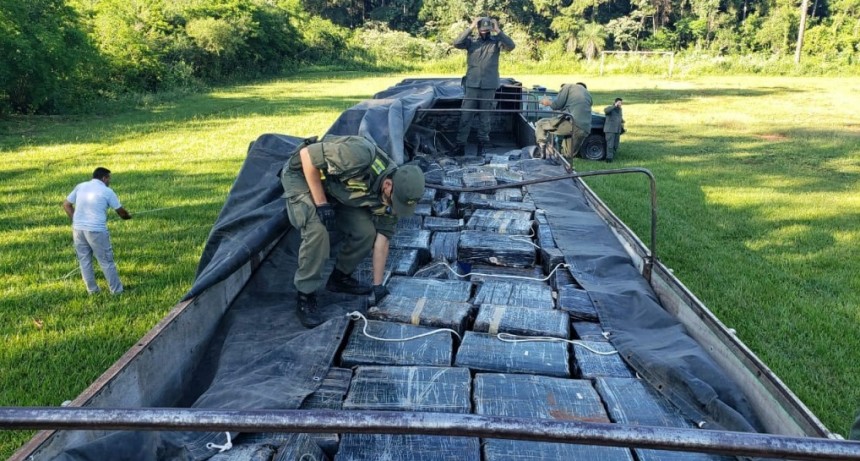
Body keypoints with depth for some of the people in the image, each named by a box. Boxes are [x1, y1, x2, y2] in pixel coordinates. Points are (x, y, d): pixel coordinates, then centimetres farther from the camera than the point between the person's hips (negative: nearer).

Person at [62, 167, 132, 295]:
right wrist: (128, 216, 27)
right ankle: (116, 290, 12)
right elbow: (120, 211, 6)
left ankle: (92, 289, 22)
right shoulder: (107, 191, -2)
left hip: (78, 229, 5)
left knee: (84, 260, 14)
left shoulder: (80, 186, 10)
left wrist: (75, 221, 15)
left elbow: (66, 204, 11)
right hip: (96, 230, -5)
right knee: (106, 261, 5)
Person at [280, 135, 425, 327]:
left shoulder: (392, 193, -15)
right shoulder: (360, 158, -40)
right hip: (302, 175, -6)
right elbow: (307, 153, -31)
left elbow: (381, 239, -8)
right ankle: (305, 295, -7)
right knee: (318, 230, -26)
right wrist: (321, 204, -28)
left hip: (335, 188, 6)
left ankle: (340, 278, 16)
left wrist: (378, 285, -7)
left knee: (365, 232, -9)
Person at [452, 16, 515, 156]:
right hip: (472, 85, 0)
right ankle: (460, 144, 4)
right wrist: (470, 28, -15)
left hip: (489, 87, 0)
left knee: (484, 117, 8)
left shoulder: (496, 41, 3)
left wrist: (498, 31, -15)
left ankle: (482, 144, 17)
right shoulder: (471, 41, 4)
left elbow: (511, 46, -11)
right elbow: (456, 43, -12)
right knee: (465, 116, -1)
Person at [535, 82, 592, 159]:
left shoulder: (568, 86, 14)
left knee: (539, 124, 7)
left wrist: (548, 102, 25)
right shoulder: (588, 94, 32)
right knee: (569, 155, 22)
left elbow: (557, 105, 4)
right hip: (585, 130, 6)